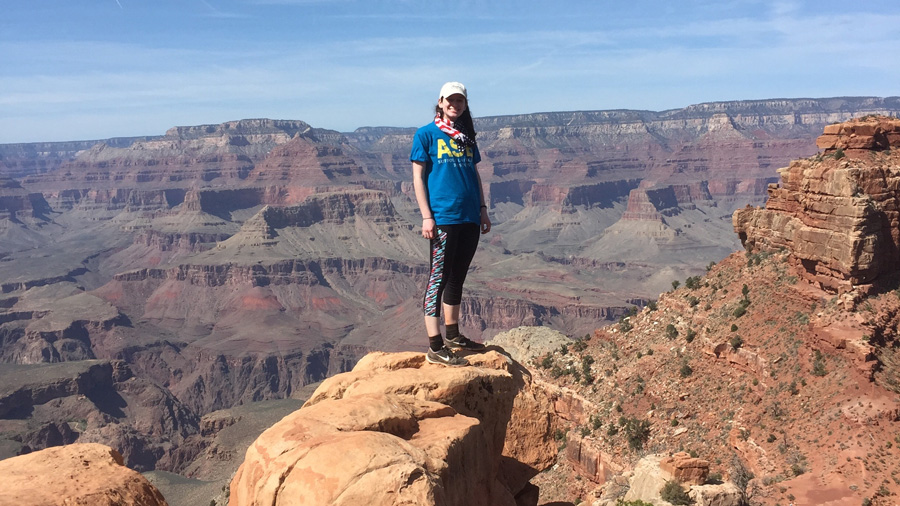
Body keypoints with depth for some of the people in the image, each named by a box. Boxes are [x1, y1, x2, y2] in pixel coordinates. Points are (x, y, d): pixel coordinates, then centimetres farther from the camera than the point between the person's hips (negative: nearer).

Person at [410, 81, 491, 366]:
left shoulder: (467, 138, 17)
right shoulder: (426, 134, 0)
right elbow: (418, 176, -4)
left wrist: (482, 209, 13)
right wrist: (426, 216, -11)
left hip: (470, 218, 6)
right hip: (443, 218, -6)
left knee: (457, 278, 14)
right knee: (439, 278, -5)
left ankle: (453, 336, 26)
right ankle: (435, 348, -3)